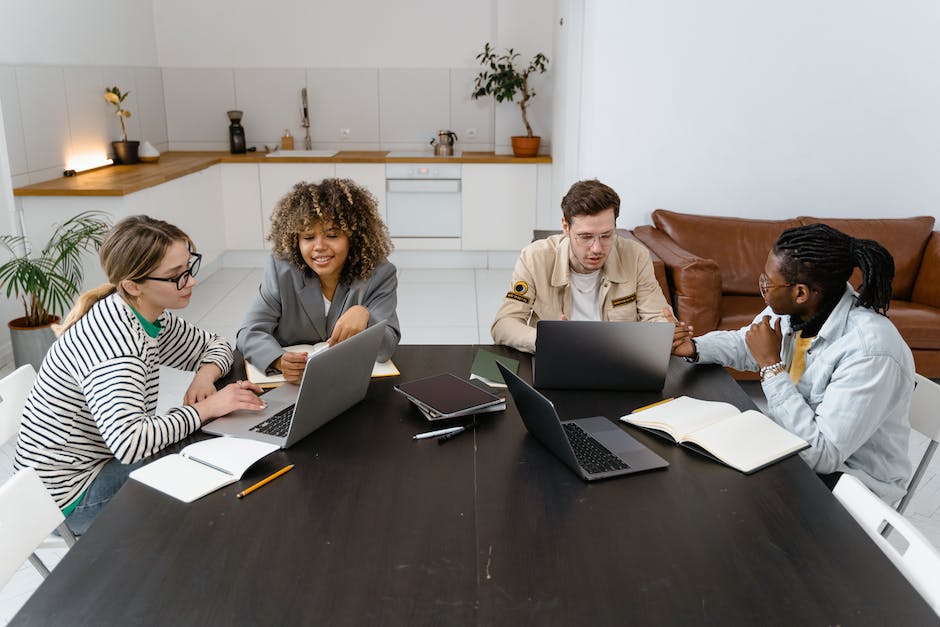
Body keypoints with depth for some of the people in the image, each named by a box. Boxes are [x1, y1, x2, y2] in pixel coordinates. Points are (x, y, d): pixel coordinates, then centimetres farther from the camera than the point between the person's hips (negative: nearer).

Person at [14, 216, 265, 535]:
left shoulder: (153, 318, -3)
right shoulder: (113, 337, -31)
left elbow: (215, 345, 13)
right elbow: (129, 443, -42)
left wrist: (205, 375, -10)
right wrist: (205, 408, -31)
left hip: (104, 458, 9)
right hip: (72, 494, -8)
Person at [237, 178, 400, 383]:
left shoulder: (380, 275, -9)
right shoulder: (281, 270, -6)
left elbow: (386, 349, -14)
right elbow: (251, 332, -8)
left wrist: (364, 315, -36)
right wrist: (280, 361, -29)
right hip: (288, 387, 2)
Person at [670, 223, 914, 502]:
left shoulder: (871, 352, -31)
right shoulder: (790, 309, -9)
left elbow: (822, 455, -32)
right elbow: (743, 343, 13)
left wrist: (770, 365, -30)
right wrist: (695, 347, -7)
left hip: (851, 477, -6)